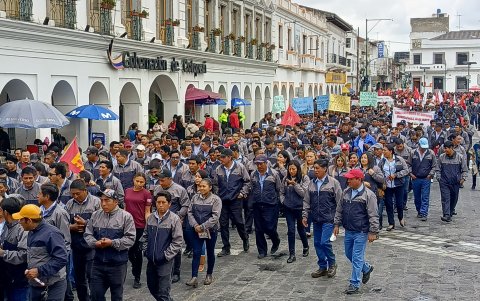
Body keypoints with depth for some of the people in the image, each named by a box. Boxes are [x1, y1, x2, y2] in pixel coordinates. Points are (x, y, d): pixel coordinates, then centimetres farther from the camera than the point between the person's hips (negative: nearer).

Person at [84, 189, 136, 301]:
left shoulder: (125, 216, -7)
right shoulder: (95, 215, 5)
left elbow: (130, 238, -12)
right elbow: (87, 234, 6)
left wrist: (112, 243, -21)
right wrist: (95, 243, -14)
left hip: (117, 263, -3)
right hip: (98, 262, 3)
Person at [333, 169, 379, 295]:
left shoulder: (368, 195, -14)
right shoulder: (346, 192, 5)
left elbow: (373, 216, -14)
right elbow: (339, 209, 15)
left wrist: (373, 232, -15)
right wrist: (337, 224, 12)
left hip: (361, 232, -7)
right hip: (348, 231, 7)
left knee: (357, 258, -4)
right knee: (349, 254, 18)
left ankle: (355, 285, 4)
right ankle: (366, 268, 41)